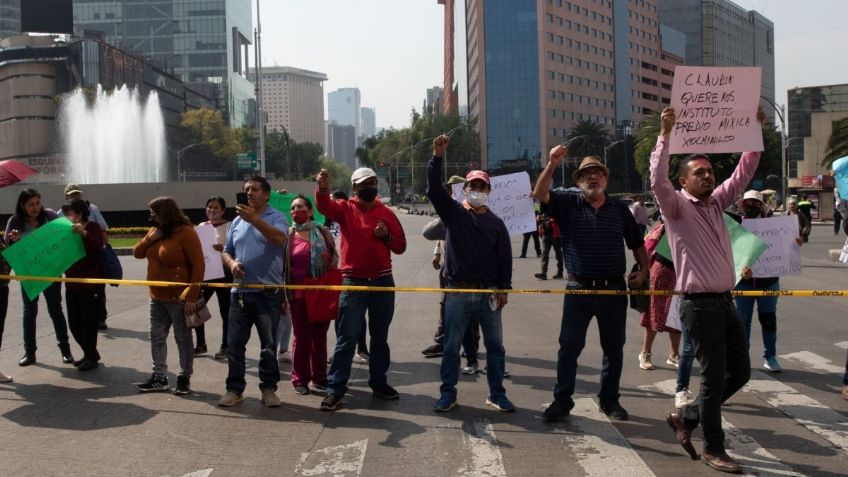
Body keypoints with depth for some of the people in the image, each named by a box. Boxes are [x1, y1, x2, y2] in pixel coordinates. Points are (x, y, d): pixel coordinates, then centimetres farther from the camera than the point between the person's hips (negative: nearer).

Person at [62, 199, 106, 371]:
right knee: (74, 323, 11)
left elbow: (99, 247, -23)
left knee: (89, 322, -2)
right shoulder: (69, 229, 14)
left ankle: (92, 358, 11)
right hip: (72, 284, 8)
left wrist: (84, 233, -33)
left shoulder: (92, 227, -7)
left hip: (91, 284, -8)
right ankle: (90, 354, 26)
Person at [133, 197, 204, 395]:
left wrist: (192, 297, -22)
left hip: (178, 298, -8)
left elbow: (198, 265, -19)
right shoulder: (154, 231, 9)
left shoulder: (186, 232, -16)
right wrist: (150, 238, -7)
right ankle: (159, 377, 21)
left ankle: (185, 378, 13)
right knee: (157, 337, 12)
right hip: (157, 297, 8)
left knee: (183, 339, 4)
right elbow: (137, 253, 13)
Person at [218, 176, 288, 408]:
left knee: (268, 345, 4)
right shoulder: (237, 221, 14)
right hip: (240, 292, 5)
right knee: (235, 343, 6)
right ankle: (234, 388, 15)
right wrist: (232, 264, -4)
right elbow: (227, 252, 19)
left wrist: (254, 219, -30)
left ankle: (268, 388, 14)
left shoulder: (276, 217, -3)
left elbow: (280, 239, -24)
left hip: (268, 293, -5)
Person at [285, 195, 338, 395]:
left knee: (320, 335, 8)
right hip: (298, 293, -1)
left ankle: (320, 376, 20)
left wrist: (330, 266, -11)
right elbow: (282, 264, 7)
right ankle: (300, 379, 13)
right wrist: (283, 294, 3)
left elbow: (335, 255, 12)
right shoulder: (287, 235, 5)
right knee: (302, 336, 1)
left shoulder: (322, 232, 4)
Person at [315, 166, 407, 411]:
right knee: (346, 338, -2)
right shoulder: (346, 209, -1)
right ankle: (335, 389, 2)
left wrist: (387, 236, -11)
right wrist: (322, 189, -44)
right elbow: (325, 206, -23)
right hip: (353, 282, -3)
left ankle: (379, 382, 27)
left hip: (383, 282, 3)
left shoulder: (386, 213, 7)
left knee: (380, 337, 14)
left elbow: (400, 246, 10)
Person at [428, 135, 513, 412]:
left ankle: (496, 395, 20)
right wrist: (438, 156, -22)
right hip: (457, 292, -1)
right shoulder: (452, 213, 2)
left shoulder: (496, 223, 6)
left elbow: (504, 258, 6)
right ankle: (448, 394, 16)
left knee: (495, 346, 8)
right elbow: (433, 188, -11)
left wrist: (503, 288, -2)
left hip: (488, 293, 2)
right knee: (451, 346, 5)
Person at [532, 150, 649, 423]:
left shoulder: (619, 209, 7)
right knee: (569, 346, 2)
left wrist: (643, 270, 3)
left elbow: (637, 243, 16)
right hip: (579, 289, -2)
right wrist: (552, 165, -27)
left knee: (614, 348, 11)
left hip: (614, 289, 2)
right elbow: (540, 194, -17)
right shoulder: (568, 203, 0)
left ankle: (609, 399, 26)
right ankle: (562, 400, 13)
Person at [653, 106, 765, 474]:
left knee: (740, 372, 11)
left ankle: (685, 418, 26)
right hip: (699, 304, -7)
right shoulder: (676, 206, -5)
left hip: (726, 302, 8)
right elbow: (657, 180, -23)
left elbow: (744, 172, 15)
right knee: (714, 377, -2)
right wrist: (665, 135, -27)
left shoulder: (717, 203, 14)